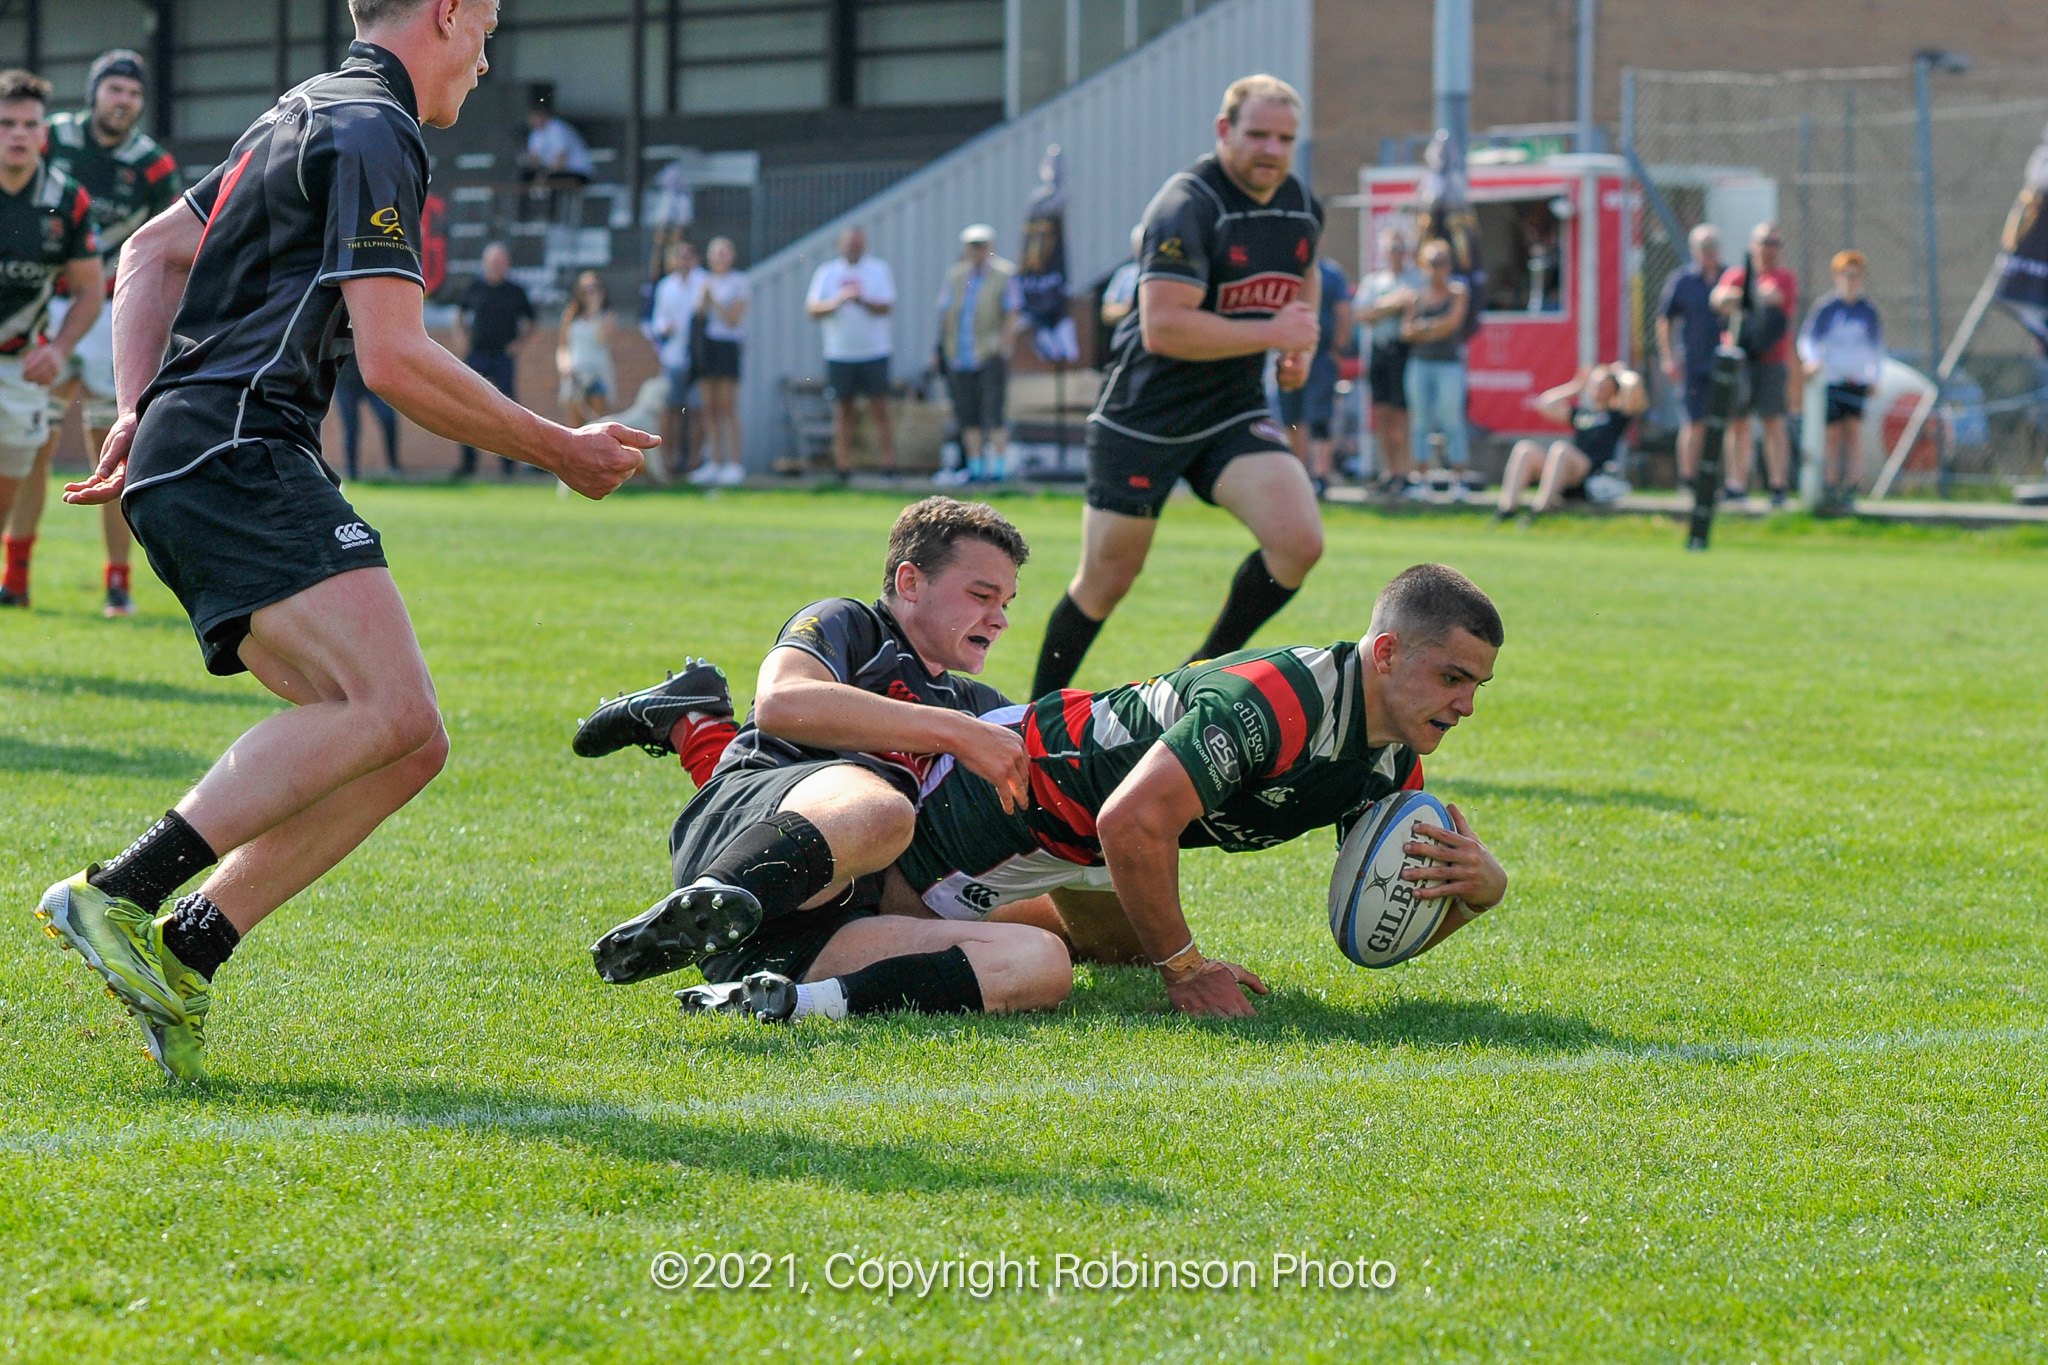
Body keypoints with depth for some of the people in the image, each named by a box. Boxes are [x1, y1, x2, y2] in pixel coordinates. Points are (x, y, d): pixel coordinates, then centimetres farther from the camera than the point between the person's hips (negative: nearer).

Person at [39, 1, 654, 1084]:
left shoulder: (305, 118, 26)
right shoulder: (374, 131, -7)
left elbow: (151, 252, 31)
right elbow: (393, 360, -14)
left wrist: (138, 414, 19)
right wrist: (563, 452, -3)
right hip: (232, 454, -10)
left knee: (407, 746, 1)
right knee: (386, 709, -26)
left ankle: (185, 951, -4)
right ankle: (119, 897, -29)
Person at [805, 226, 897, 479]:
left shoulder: (878, 270, 6)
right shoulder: (827, 273, 8)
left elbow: (886, 307, -5)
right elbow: (811, 309, -1)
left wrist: (862, 301, -22)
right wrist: (837, 301, -17)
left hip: (874, 352, -1)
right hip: (839, 353, 1)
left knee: (880, 408, -6)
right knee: (843, 411, 2)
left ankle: (889, 464, -7)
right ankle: (843, 465, 5)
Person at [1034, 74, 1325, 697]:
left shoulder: (1302, 205, 4)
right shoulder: (1187, 206, -20)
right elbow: (1164, 327, -30)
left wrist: (1300, 346, 10)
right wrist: (1272, 332, -25)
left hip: (1235, 413, 5)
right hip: (1143, 416, -5)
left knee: (1299, 542, -17)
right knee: (1107, 580, 4)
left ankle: (1205, 671, 4)